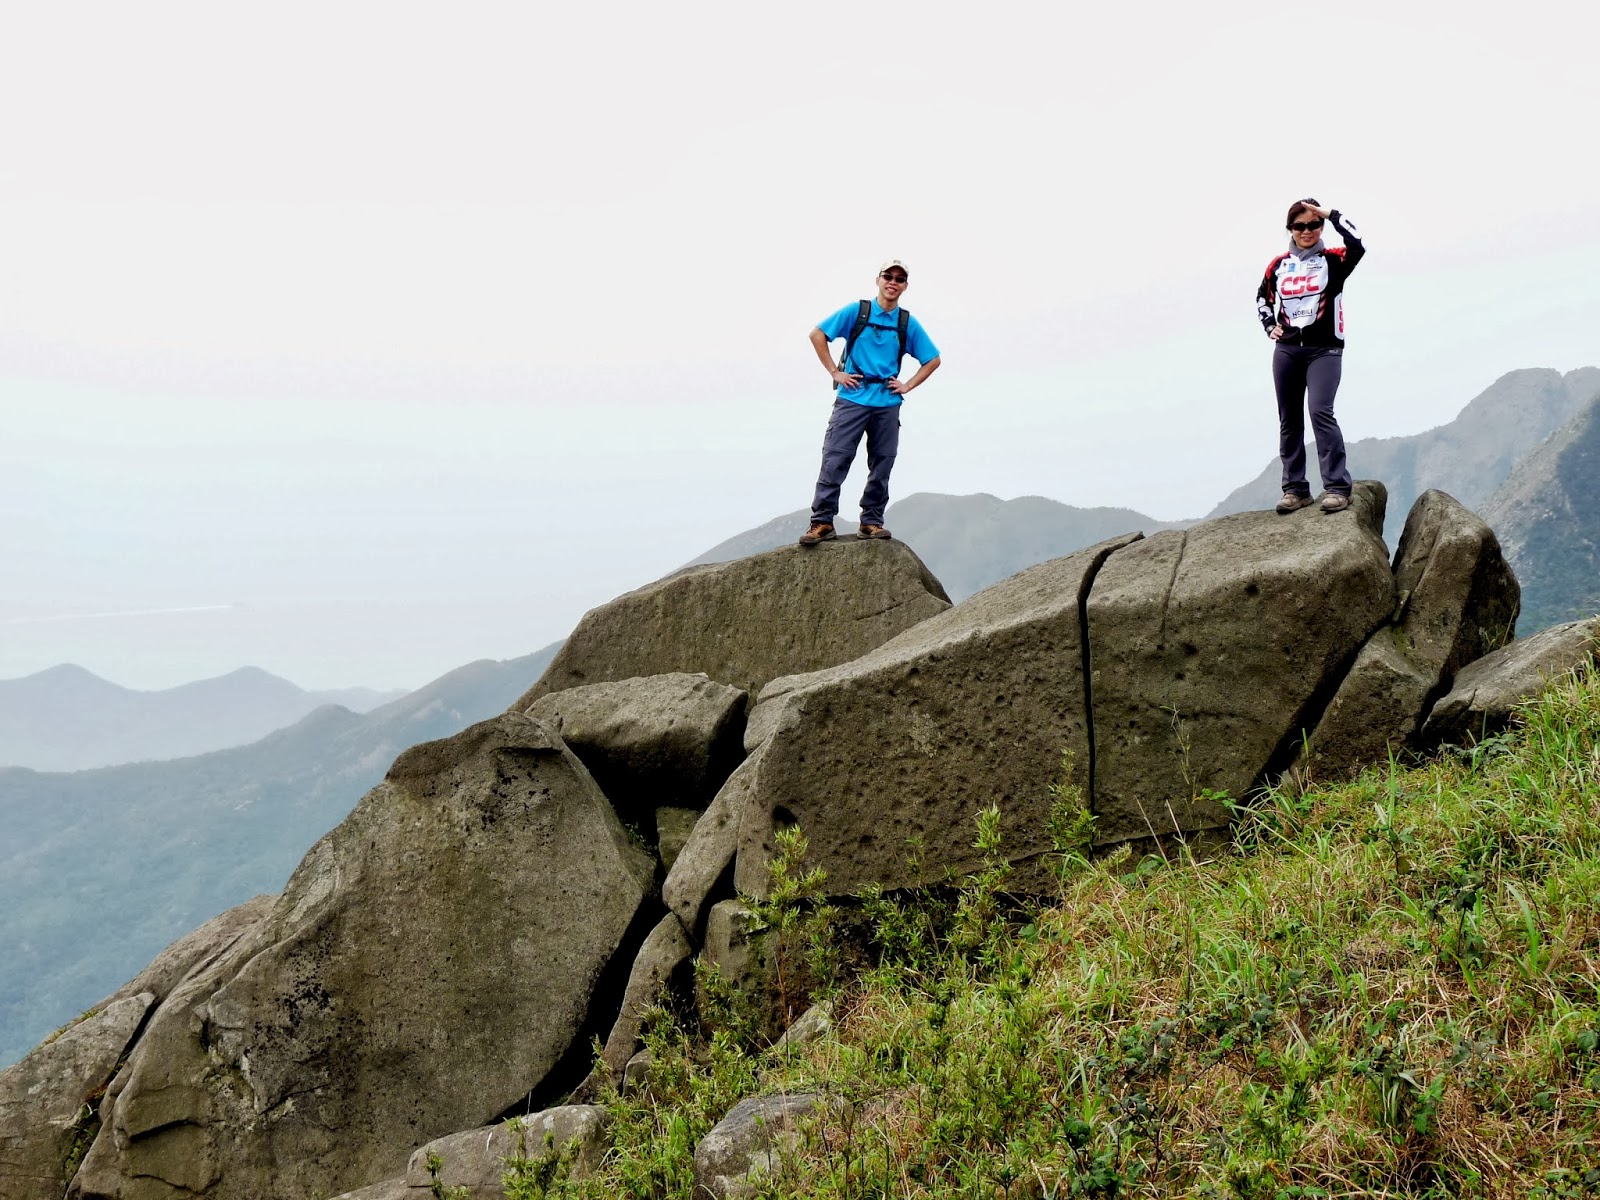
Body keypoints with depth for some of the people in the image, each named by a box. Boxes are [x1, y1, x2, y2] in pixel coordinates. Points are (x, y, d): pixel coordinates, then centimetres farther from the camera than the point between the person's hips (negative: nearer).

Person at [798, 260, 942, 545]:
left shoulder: (909, 324, 7)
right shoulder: (857, 311, 1)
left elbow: (933, 360, 15)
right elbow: (817, 335, 2)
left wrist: (907, 386, 4)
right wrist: (835, 372, -3)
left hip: (888, 403, 3)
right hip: (852, 398, -3)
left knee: (881, 465, 6)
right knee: (835, 459, -7)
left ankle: (871, 522, 15)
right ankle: (822, 522, -5)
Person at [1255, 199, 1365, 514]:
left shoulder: (1332, 261, -2)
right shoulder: (1279, 264, 9)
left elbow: (1357, 246, -22)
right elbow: (1262, 297, 23)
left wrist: (1331, 214, -15)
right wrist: (1270, 326, 6)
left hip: (1324, 349, -5)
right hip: (1287, 349, 5)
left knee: (1320, 411, -19)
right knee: (1289, 419, 6)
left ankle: (1337, 488, -17)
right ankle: (1295, 488, 13)